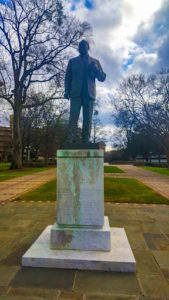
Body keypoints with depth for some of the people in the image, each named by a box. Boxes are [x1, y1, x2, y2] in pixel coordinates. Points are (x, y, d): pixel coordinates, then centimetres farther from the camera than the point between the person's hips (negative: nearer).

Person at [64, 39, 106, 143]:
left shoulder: (95, 62, 21)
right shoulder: (72, 61, 22)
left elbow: (102, 78, 14)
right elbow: (68, 77, 15)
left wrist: (95, 69, -6)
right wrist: (67, 91, -1)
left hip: (89, 93, 1)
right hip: (76, 93, 0)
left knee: (87, 118, -5)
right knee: (73, 116, -12)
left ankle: (86, 141, -4)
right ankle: (70, 140, -16)